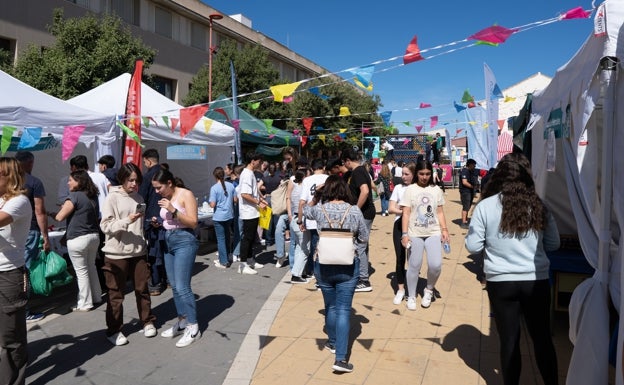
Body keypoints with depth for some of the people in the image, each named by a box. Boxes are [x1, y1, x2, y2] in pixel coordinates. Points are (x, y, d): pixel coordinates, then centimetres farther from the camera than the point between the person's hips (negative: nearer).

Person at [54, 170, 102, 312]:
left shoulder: (74, 196, -14)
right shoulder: (93, 196, 9)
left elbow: (59, 217, -14)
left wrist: (63, 208, 6)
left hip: (78, 240, -7)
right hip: (94, 236, 8)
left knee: (81, 271, 2)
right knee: (91, 267, 20)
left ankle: (85, 304, 10)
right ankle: (96, 297, 29)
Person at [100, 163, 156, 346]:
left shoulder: (138, 197, 8)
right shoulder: (112, 198, -8)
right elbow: (105, 226, -13)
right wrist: (127, 221, -24)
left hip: (138, 251, 5)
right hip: (117, 253, -4)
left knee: (142, 289, 13)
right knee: (116, 293, 6)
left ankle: (147, 322, 28)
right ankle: (114, 330, 20)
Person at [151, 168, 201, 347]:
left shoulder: (186, 194, -9)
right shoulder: (165, 198, 11)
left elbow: (193, 222, -15)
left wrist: (173, 210, -22)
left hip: (184, 241, -8)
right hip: (168, 242, 8)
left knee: (182, 287, -10)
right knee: (174, 286, 12)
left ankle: (193, 327, 0)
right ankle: (182, 322, 24)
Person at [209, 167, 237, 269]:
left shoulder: (214, 188, -15)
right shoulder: (231, 185, -1)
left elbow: (212, 205, -16)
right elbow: (235, 199, 5)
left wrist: (209, 202, 5)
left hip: (219, 217, -5)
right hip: (229, 215, 5)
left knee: (221, 239, 3)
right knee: (227, 237, 17)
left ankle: (224, 262, 6)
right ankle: (226, 259, 30)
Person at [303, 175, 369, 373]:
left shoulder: (319, 209, -5)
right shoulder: (354, 211, -8)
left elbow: (305, 211, 19)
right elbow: (364, 238, 3)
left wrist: (316, 196, 17)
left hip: (323, 265, 2)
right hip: (348, 266, -2)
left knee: (330, 306, 20)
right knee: (343, 310, 2)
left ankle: (333, 342, 39)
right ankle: (340, 358, 0)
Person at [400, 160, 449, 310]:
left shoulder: (436, 190, 9)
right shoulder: (410, 190, 0)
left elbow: (440, 212, 11)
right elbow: (406, 213, -3)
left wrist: (444, 230, 1)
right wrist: (404, 234, -10)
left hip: (433, 233, 2)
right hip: (415, 234, -2)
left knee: (435, 265, -10)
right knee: (414, 265, 3)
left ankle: (429, 289, 19)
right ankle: (411, 296, 21)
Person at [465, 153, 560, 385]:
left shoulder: (485, 206, -10)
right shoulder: (539, 206, -3)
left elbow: (473, 246, -7)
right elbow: (553, 244, 6)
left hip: (501, 282, -2)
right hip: (536, 281, 2)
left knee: (509, 340, 12)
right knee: (542, 338, 18)